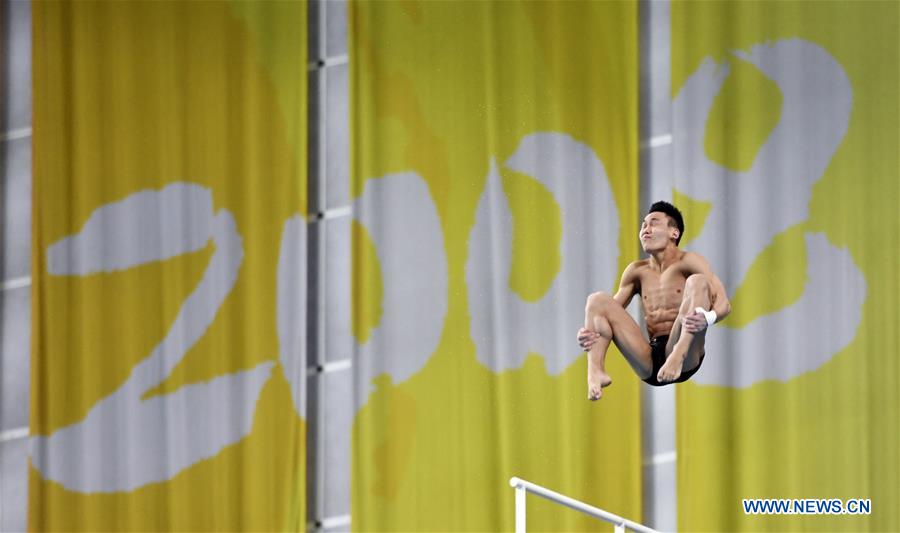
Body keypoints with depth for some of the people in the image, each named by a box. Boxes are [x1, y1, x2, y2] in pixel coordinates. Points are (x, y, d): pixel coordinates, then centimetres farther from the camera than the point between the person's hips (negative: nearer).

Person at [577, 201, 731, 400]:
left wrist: (706, 318, -32)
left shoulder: (688, 262, 4)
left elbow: (724, 303, -7)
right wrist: (588, 331, -6)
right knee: (597, 300, -3)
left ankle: (678, 357, -45)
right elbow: (611, 310, 18)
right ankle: (596, 372, -29)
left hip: (686, 361, -4)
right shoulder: (637, 271, 19)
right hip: (649, 363, 4)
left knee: (698, 281, -21)